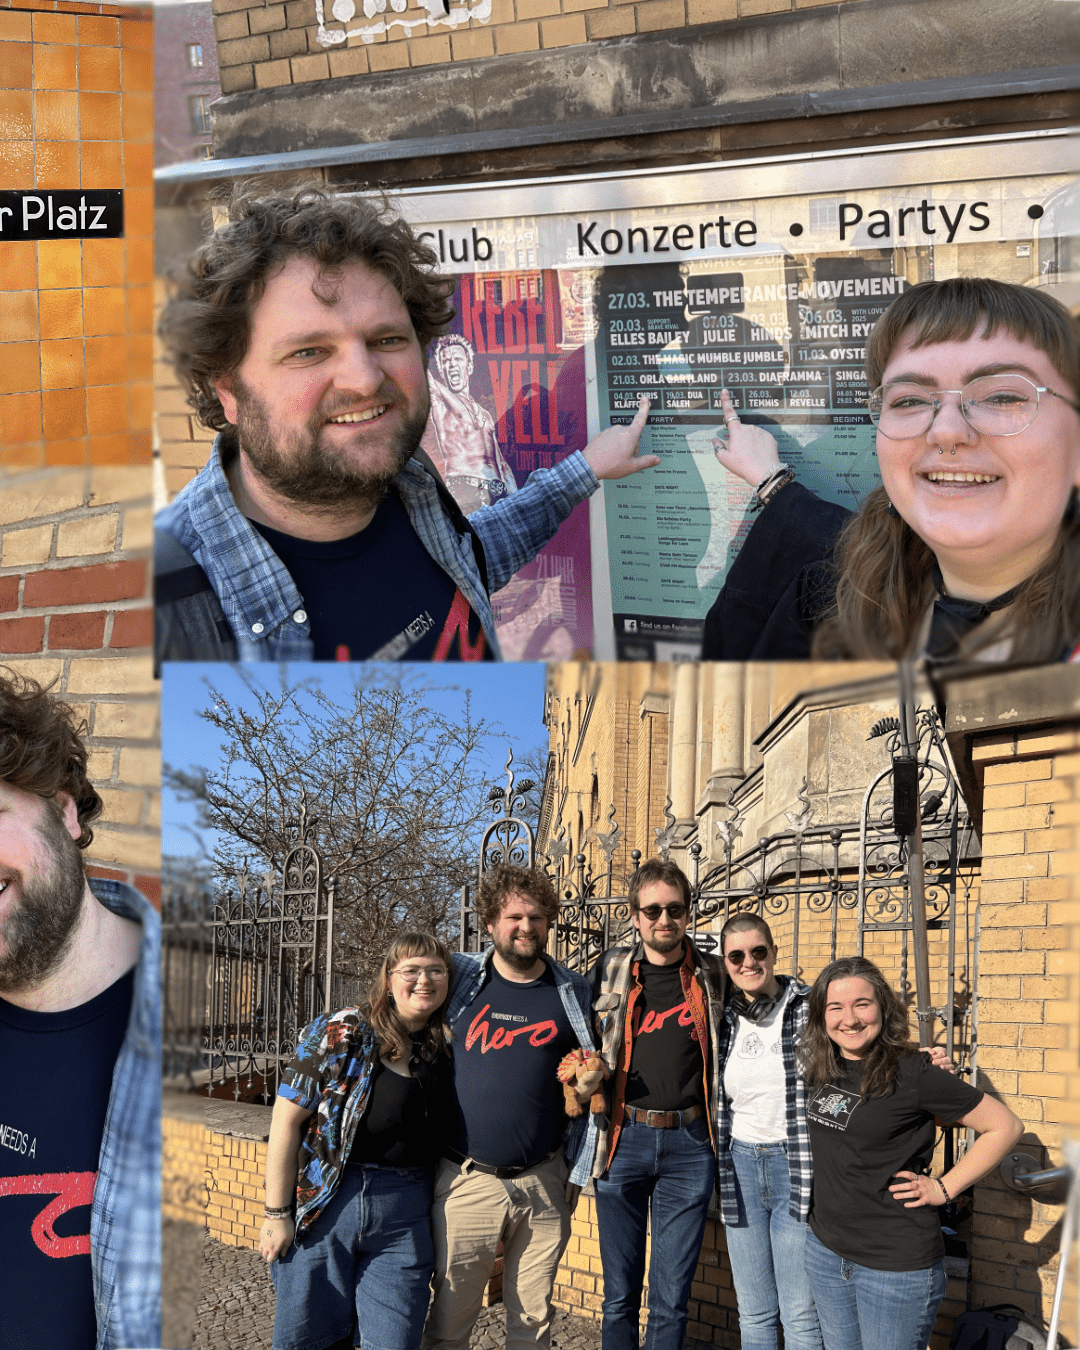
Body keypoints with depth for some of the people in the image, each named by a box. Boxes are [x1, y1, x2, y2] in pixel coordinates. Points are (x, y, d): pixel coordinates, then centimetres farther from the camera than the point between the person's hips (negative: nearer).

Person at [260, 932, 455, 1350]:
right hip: (328, 1205, -3)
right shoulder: (340, 1033, -8)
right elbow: (286, 1117, -9)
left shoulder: (444, 1049, 7)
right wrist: (277, 1214, -10)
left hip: (405, 1216, 4)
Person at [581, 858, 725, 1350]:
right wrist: (582, 1078, -4)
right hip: (623, 1139, 0)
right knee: (619, 1296, 7)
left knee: (672, 1300, 5)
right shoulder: (610, 970, 5)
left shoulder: (711, 976, 7)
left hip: (688, 1145, 0)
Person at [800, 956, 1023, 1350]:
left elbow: (1005, 1126, -12)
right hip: (825, 1249, 6)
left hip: (896, 1264, -6)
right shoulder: (819, 1068, 1)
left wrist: (943, 1189, -11)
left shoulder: (911, 1074, -17)